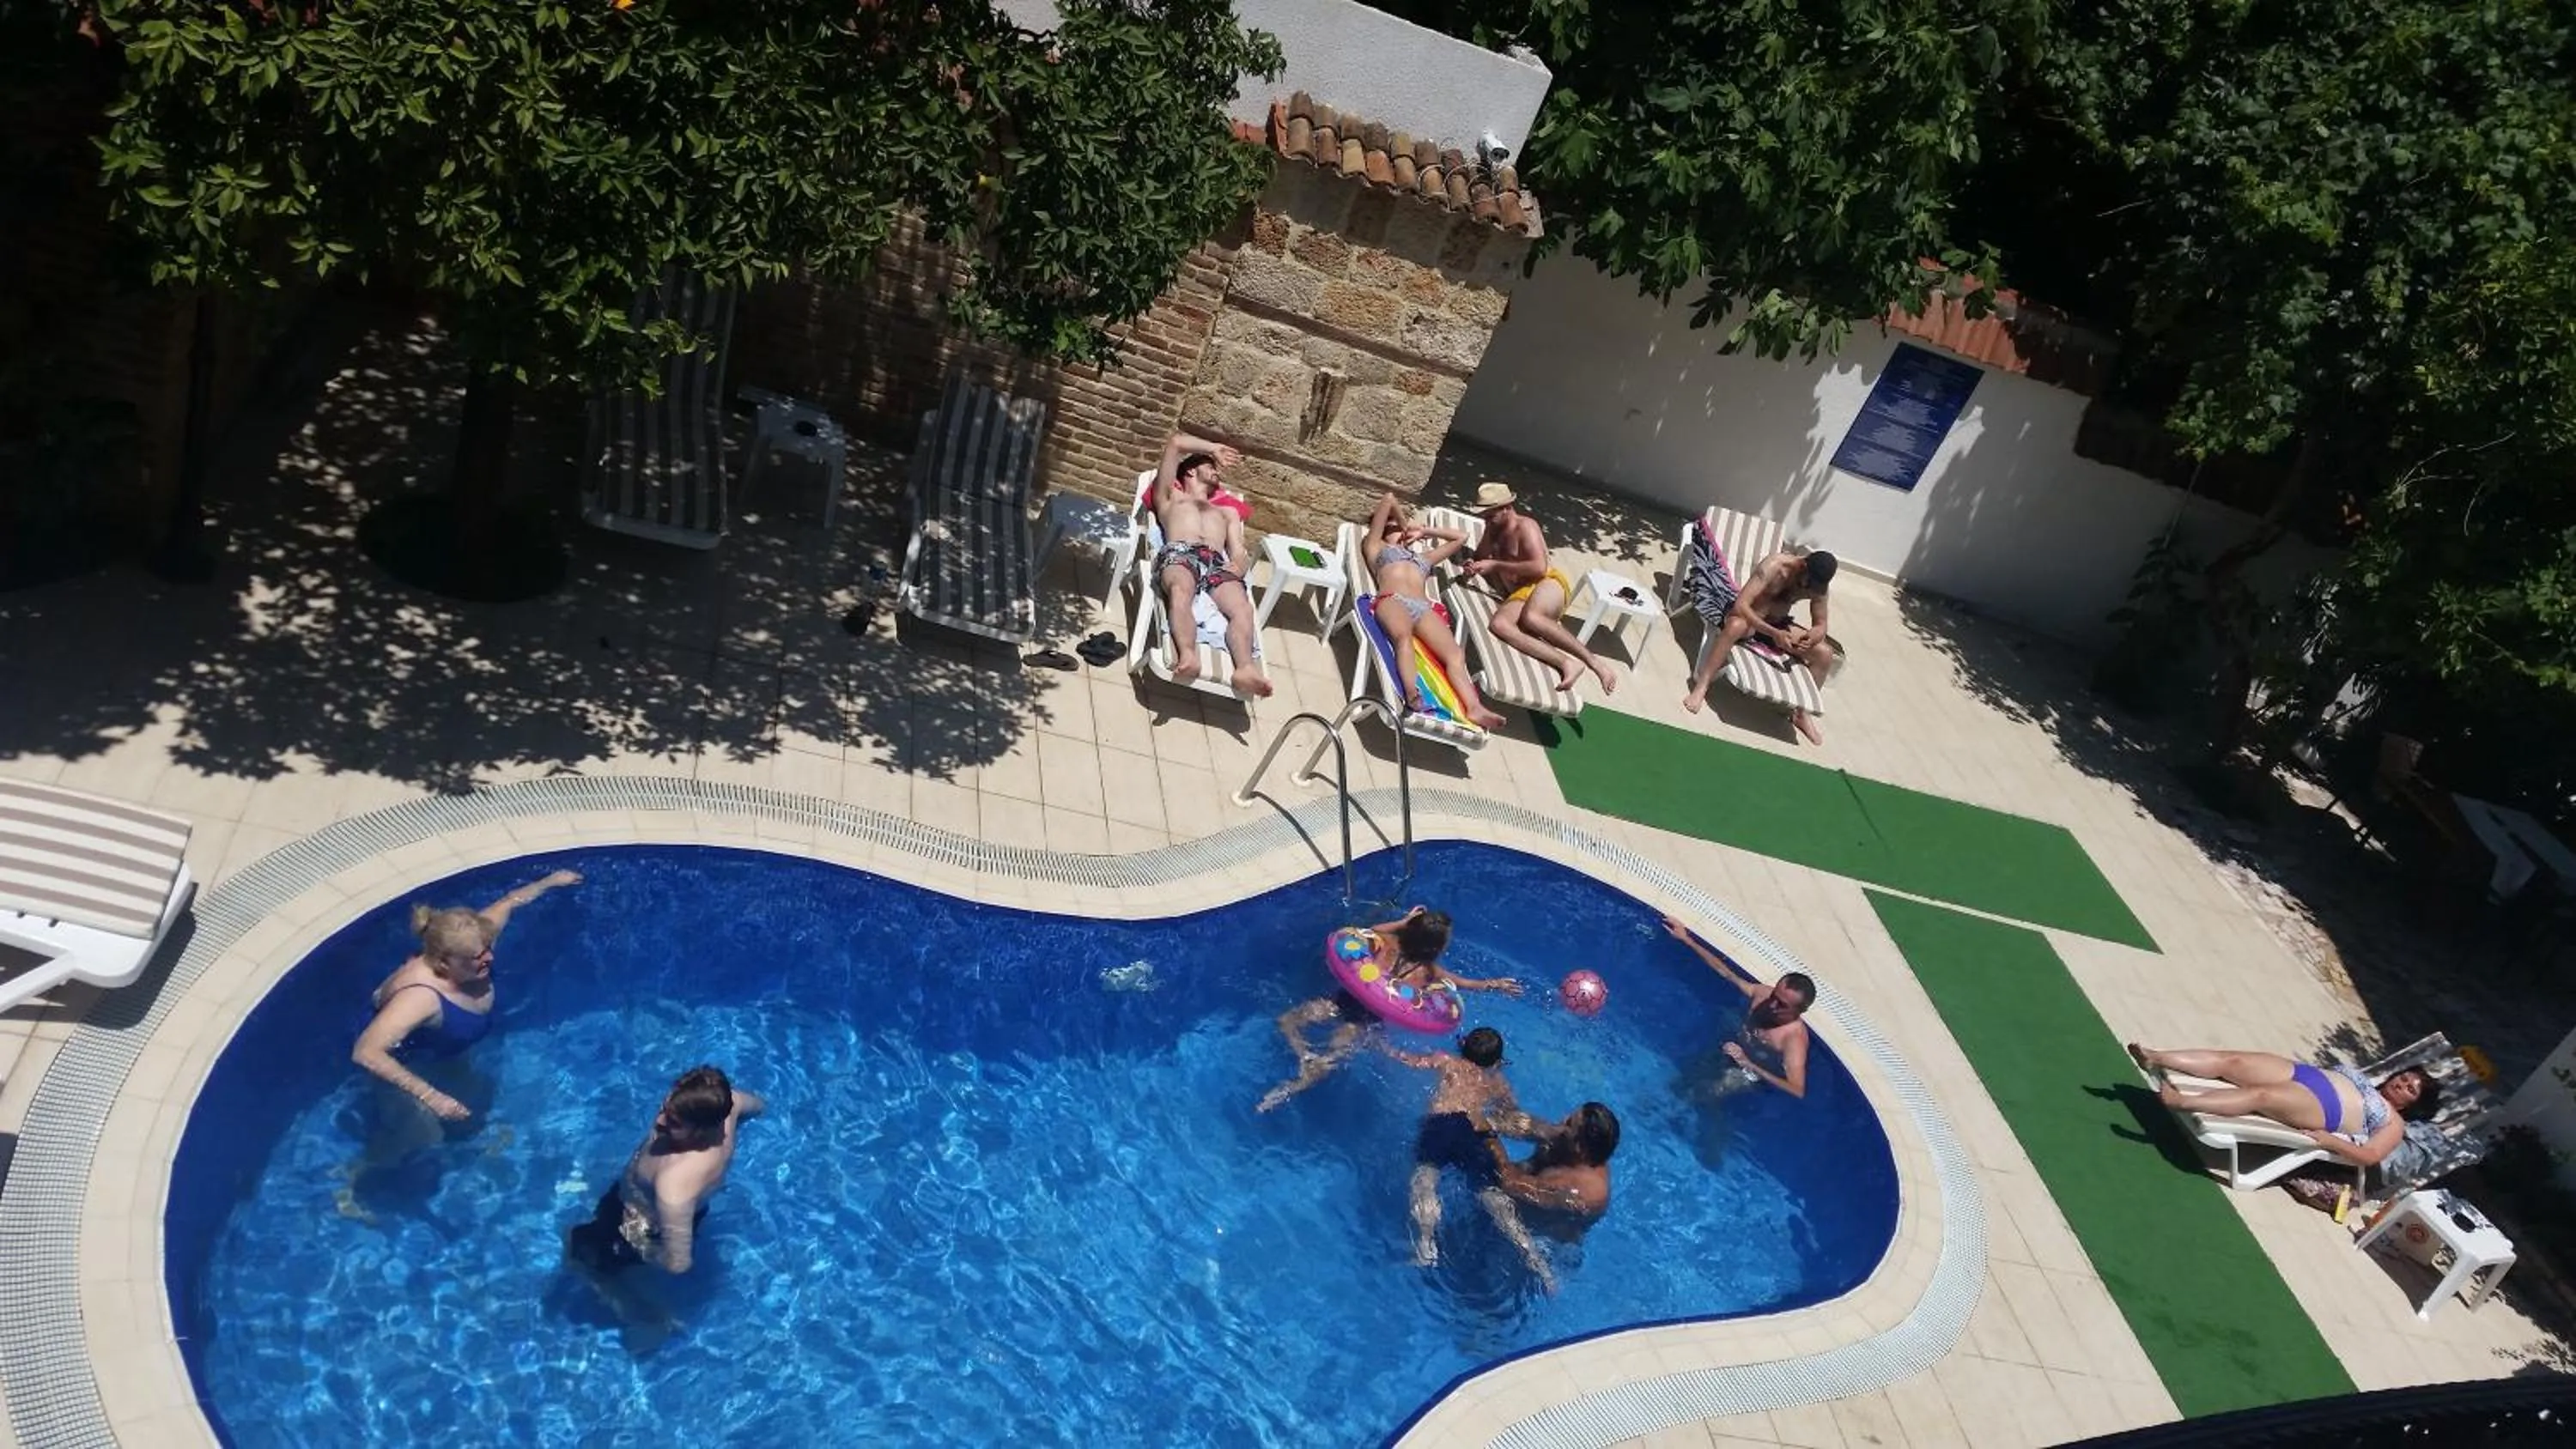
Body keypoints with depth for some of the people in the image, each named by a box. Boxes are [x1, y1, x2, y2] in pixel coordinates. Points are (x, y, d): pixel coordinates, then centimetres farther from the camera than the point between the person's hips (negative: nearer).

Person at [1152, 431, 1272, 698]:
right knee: (1181, 593, -40)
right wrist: (1213, 448, 43)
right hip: (1180, 553, -2)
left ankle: (1246, 669, -58)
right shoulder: (1170, 497, 36)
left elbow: (1239, 552, 26)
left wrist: (1238, 564, 1)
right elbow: (1175, 442, 31)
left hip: (1218, 563, 2)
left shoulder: (1228, 512, 43)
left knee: (1242, 608, -33)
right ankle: (1187, 656, -63)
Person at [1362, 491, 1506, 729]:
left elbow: (1460, 538, 49)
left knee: (1454, 654, -26)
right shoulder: (1377, 546, 29)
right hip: (1392, 602, -4)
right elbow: (1388, 500, 22)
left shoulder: (1423, 557, 42)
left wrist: (1423, 531, 48)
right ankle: (1411, 693, -64)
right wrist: (1403, 522, 36)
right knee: (1403, 636, -41)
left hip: (1424, 609, 4)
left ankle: (1474, 709, -47)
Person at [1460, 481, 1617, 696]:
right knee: (1499, 624, -31)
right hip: (1519, 596, 6)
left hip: (1547, 584, -6)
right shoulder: (1493, 530, 17)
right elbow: (1481, 557, 29)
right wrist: (1473, 566, 3)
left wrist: (1496, 565, -14)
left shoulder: (1525, 526, -4)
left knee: (1530, 617, -42)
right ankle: (1565, 662, -42)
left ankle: (1592, 660, -35)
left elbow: (1539, 567, -16)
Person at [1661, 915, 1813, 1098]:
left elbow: (1798, 1090, -45)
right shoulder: (1762, 993, -22)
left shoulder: (1794, 1038, -38)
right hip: (1732, 1050, 6)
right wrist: (1687, 939, -10)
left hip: (1750, 1076, -6)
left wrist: (1749, 1065, -48)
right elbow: (1726, 972, -8)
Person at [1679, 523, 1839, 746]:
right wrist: (1773, 634, -42)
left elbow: (1821, 624, -1)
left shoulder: (1818, 583, -12)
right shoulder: (1775, 566, -29)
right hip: (1748, 616, -6)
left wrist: (1811, 638, -26)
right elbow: (1740, 605, -35)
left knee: (1825, 654, -10)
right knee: (1736, 626, -42)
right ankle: (1701, 686, -33)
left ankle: (1802, 712, 7)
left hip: (1778, 624, 6)